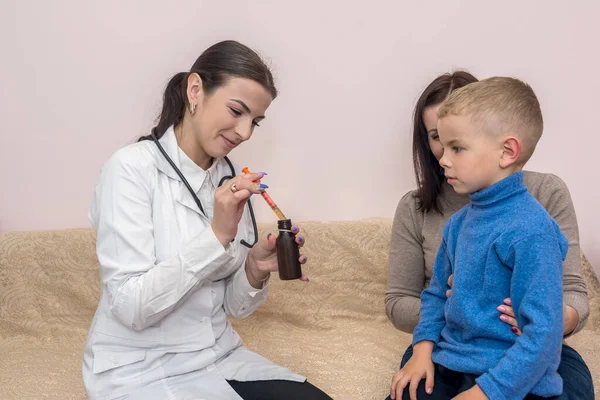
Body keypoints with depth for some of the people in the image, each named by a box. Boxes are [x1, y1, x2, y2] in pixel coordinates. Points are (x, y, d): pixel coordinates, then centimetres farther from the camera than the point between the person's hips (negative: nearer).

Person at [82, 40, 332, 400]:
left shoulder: (230, 179, 4)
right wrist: (216, 235, -26)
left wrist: (255, 271, -14)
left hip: (221, 358, 6)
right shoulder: (131, 168, -14)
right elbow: (130, 307, -21)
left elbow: (231, 306, 6)